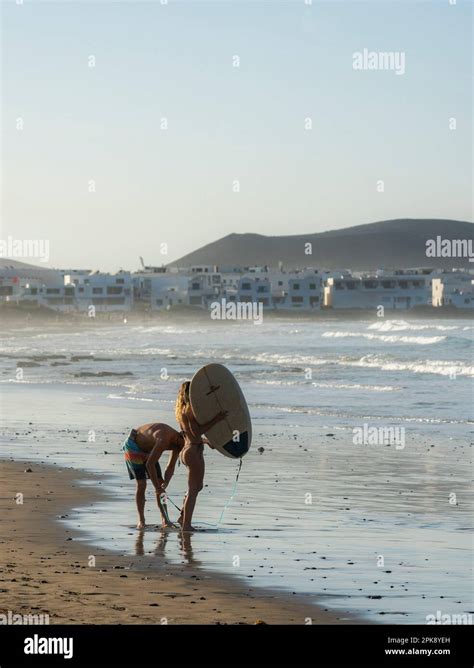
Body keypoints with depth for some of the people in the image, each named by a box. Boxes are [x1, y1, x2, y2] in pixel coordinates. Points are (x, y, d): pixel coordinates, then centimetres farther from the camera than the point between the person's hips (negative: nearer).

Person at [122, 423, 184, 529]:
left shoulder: (177, 442, -10)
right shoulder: (164, 440, -38)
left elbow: (170, 467, -4)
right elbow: (149, 464, -38)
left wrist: (165, 484, -22)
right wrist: (157, 488, -33)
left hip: (147, 449, 8)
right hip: (133, 446, -8)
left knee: (160, 482, -1)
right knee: (141, 484, -14)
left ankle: (165, 518, 3)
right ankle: (141, 520, -5)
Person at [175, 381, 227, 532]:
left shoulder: (181, 409, 13)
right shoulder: (190, 409, -17)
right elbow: (196, 432, -21)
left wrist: (205, 441, 26)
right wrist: (216, 420, -22)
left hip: (186, 450, 10)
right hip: (194, 451, -10)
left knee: (197, 486, 26)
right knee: (193, 490, 0)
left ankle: (183, 517, 30)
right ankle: (186, 525, 4)